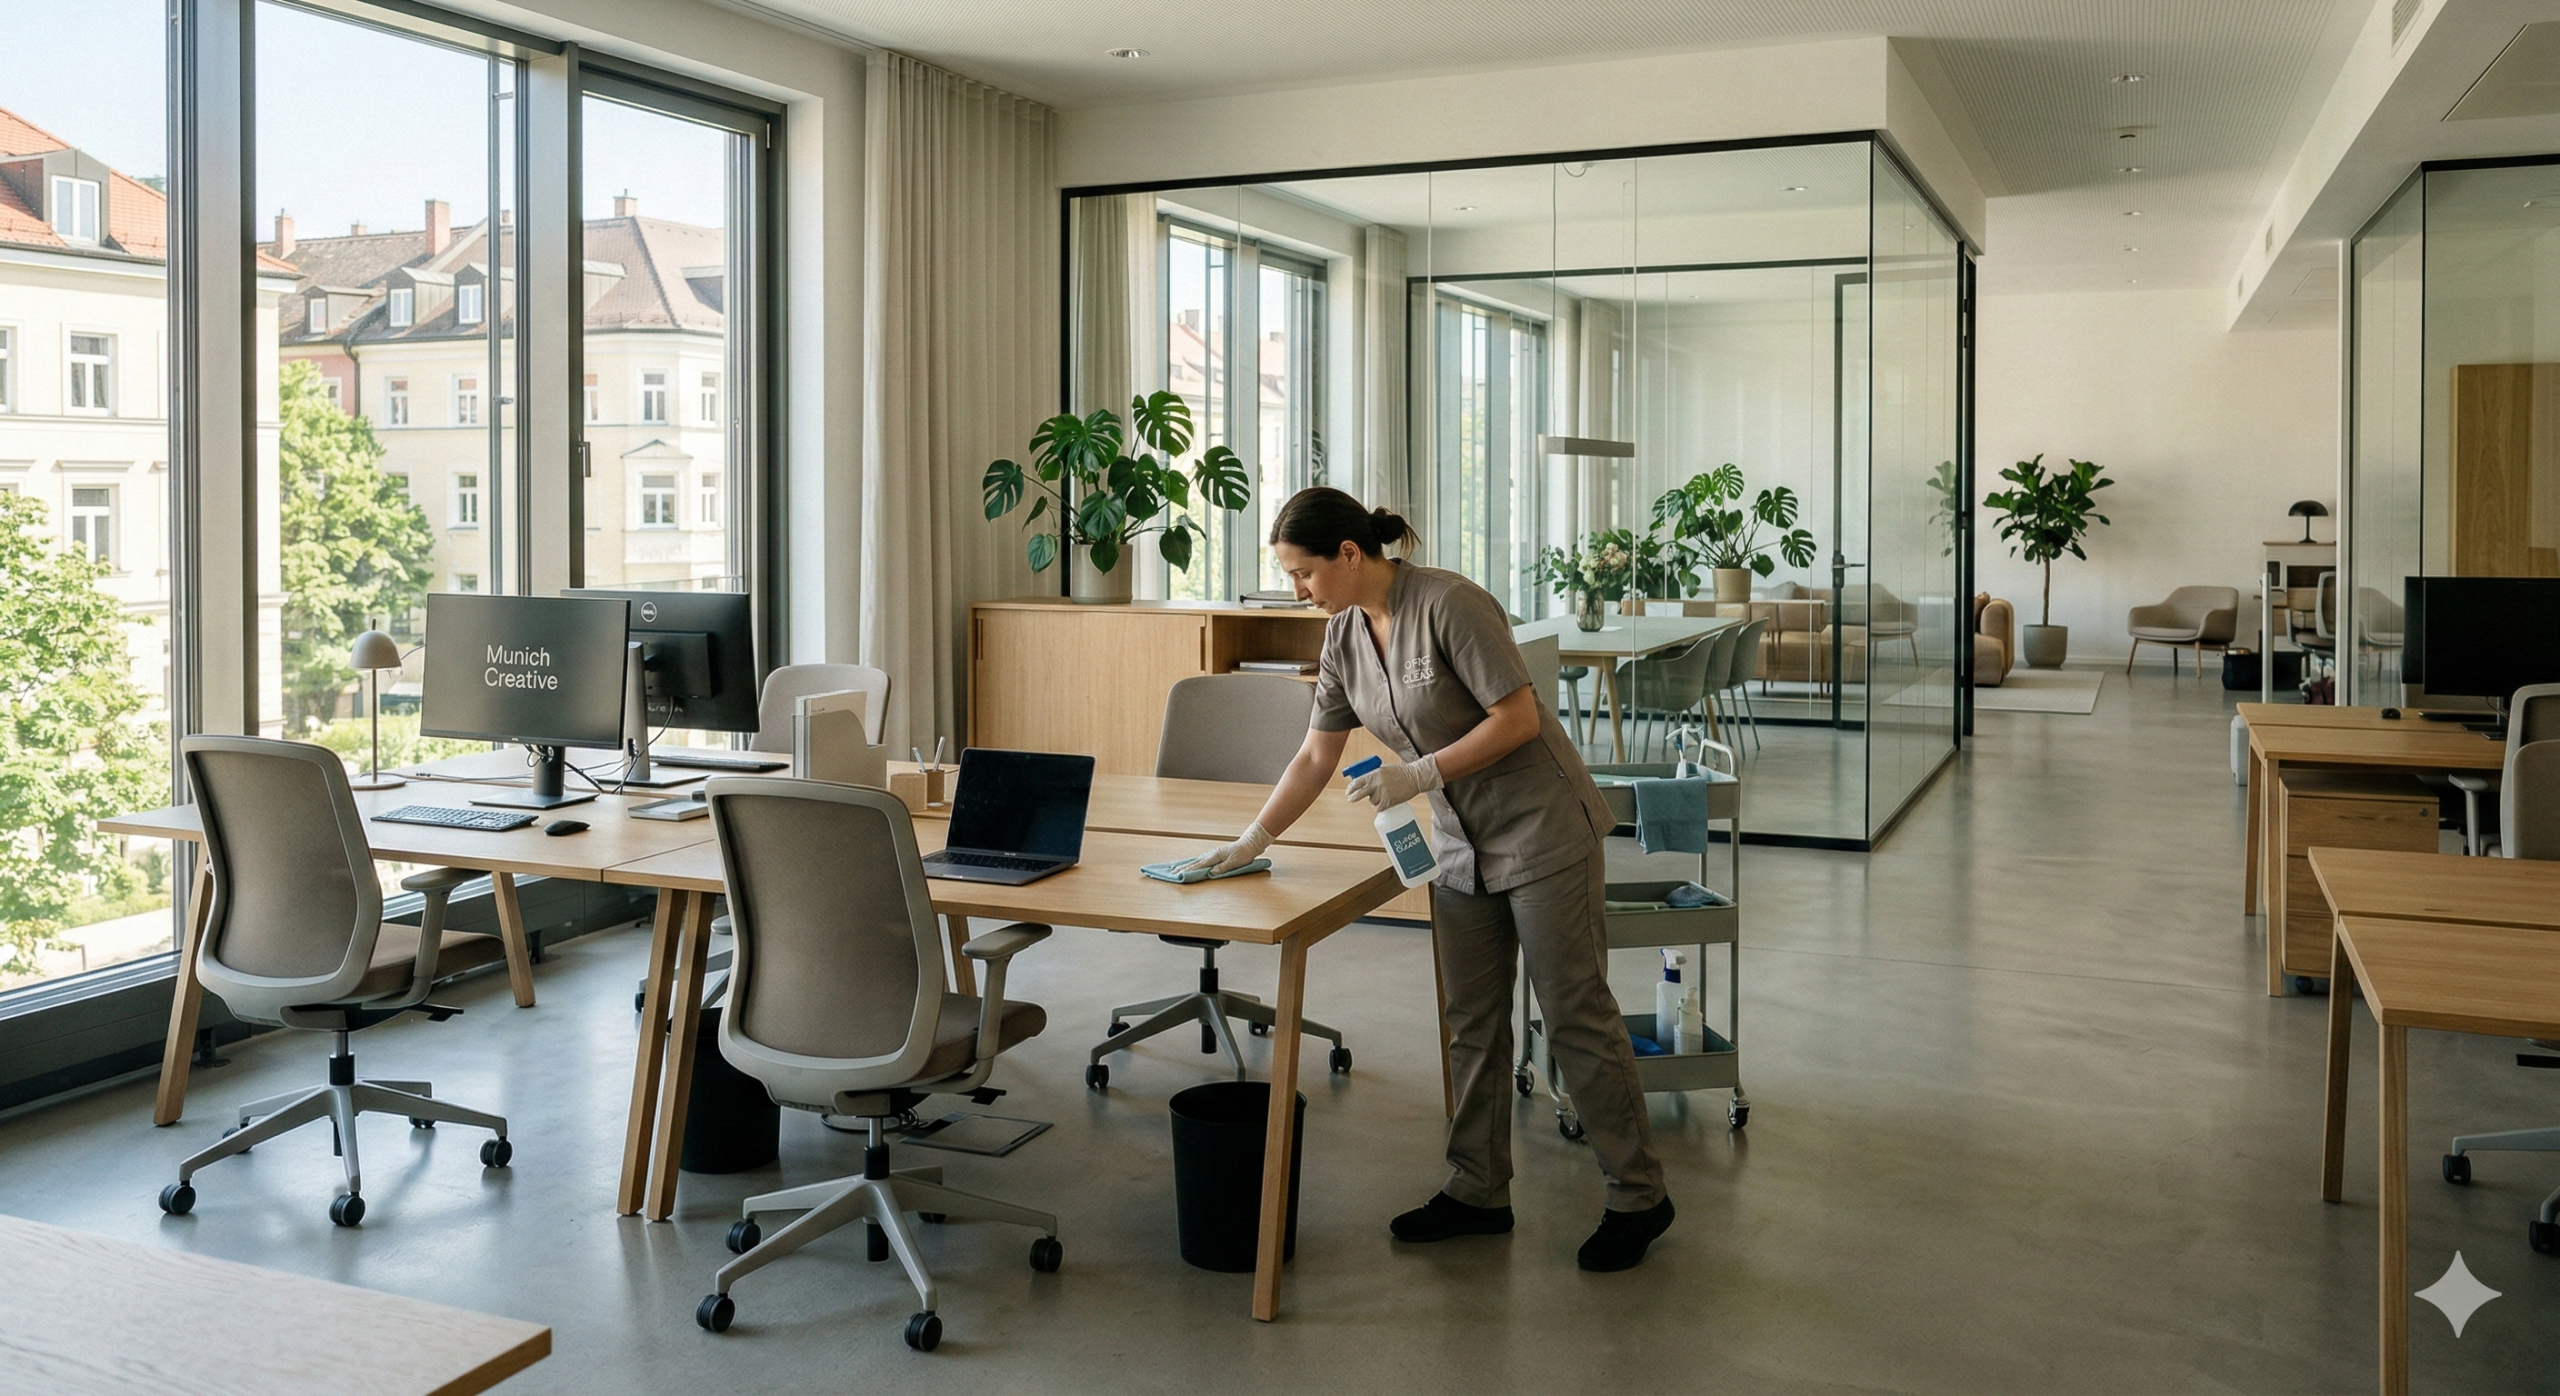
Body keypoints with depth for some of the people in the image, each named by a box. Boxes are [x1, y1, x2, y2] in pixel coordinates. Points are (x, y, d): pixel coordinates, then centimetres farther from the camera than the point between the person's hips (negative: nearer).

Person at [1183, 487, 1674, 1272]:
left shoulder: (1448, 604, -20)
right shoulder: (1344, 635, 3)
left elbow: (1519, 717, -21)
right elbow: (1317, 754, 11)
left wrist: (1421, 774, -22)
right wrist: (1253, 840, 8)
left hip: (1541, 832, -7)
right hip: (1462, 846, 8)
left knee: (1575, 1016, -2)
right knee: (1472, 1024, 11)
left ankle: (1637, 1199, 10)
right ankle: (1478, 1193, 21)